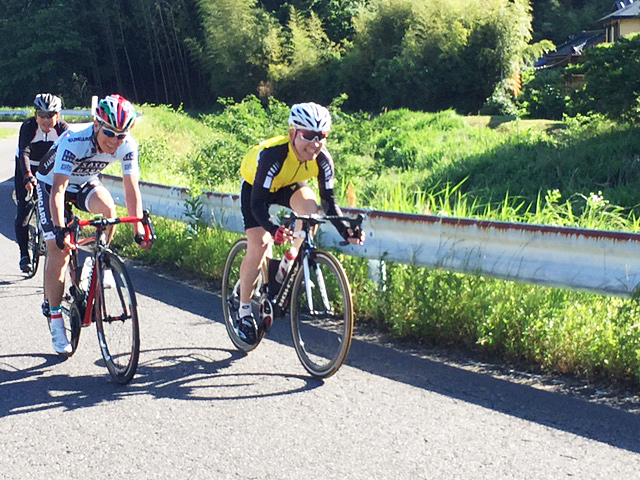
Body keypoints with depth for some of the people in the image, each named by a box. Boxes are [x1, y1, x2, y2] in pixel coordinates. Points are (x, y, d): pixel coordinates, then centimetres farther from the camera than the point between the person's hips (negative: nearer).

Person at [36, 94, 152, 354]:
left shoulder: (127, 146, -25)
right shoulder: (74, 142, -37)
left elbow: (131, 189, -23)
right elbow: (57, 191, -42)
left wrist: (139, 228, -33)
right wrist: (60, 230, -53)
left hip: (85, 183, 3)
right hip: (51, 183, -3)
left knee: (108, 208, -31)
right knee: (58, 252, -13)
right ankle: (55, 322, -3)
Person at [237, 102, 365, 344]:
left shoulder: (322, 159, -26)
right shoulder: (273, 154, -40)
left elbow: (329, 200, -17)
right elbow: (258, 203, -40)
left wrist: (345, 230, -34)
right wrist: (274, 229, -58)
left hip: (289, 184, 3)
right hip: (255, 185, -3)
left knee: (310, 209, -30)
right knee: (259, 244, -17)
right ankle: (244, 311, 0)